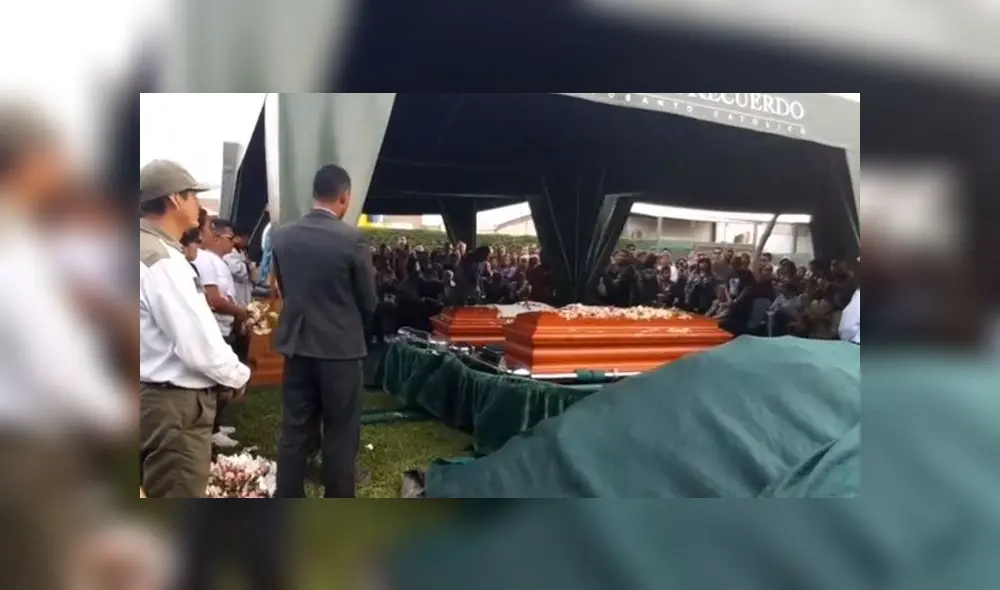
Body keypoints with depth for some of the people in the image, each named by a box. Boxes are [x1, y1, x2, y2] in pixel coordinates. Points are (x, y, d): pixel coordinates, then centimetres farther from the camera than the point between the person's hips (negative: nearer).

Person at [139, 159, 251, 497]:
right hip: (174, 405, -10)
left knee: (155, 501, 19)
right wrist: (237, 376, -6)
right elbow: (198, 345, -23)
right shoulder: (163, 261, -20)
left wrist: (221, 376, 10)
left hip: (154, 396, 10)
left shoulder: (149, 252, 11)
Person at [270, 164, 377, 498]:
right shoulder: (353, 239, -14)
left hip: (297, 343, 4)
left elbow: (283, 288, 10)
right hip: (341, 346, -4)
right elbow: (368, 300, -5)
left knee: (294, 431, 12)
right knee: (340, 434, 6)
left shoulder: (281, 235, 0)